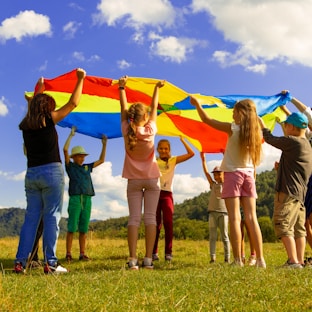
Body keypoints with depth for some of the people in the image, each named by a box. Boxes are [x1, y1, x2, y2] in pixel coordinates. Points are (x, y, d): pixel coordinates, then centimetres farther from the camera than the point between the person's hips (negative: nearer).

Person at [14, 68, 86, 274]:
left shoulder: (25, 125, 11)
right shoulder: (48, 120, -4)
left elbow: (33, 108, 34)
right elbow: (73, 103, -2)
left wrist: (39, 91, 47)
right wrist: (80, 79, 7)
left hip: (31, 174, 6)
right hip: (51, 172, -6)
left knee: (31, 217, 8)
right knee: (52, 217, -3)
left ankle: (20, 262, 5)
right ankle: (51, 263, -5)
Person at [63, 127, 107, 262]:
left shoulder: (87, 167, 20)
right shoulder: (70, 166, 7)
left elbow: (101, 160, 27)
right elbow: (65, 150, -4)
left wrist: (104, 144, 22)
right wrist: (71, 135, 0)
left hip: (87, 199, 4)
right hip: (75, 199, -4)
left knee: (83, 228, 5)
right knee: (72, 227, -6)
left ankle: (82, 254, 7)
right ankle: (68, 254, -4)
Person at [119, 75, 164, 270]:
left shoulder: (127, 131, -7)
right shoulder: (150, 130, -9)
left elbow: (123, 109, 5)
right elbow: (154, 108, 4)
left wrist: (122, 88, 16)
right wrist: (157, 88, 17)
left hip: (134, 180, 1)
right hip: (151, 179, -1)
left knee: (134, 218, -2)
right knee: (150, 218, -1)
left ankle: (133, 260, -9)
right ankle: (148, 259, -6)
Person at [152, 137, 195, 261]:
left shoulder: (173, 160, 10)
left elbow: (191, 153, 4)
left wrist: (182, 139, 1)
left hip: (167, 194, 0)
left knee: (168, 222, -10)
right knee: (156, 223, -2)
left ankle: (168, 252, -5)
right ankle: (153, 252, 3)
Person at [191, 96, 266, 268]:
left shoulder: (233, 128, -9)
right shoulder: (255, 132, 4)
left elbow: (207, 120, -2)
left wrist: (197, 104, 10)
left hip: (233, 173, -5)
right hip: (248, 175, 5)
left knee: (234, 218, -6)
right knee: (251, 218, 4)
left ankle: (238, 260, -10)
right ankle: (260, 259, 1)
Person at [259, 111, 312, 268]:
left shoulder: (292, 142, -12)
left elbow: (270, 139, -1)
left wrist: (261, 123, 14)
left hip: (288, 192, -10)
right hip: (299, 193, 10)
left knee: (283, 226, -10)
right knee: (298, 228, 8)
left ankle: (293, 261, -14)